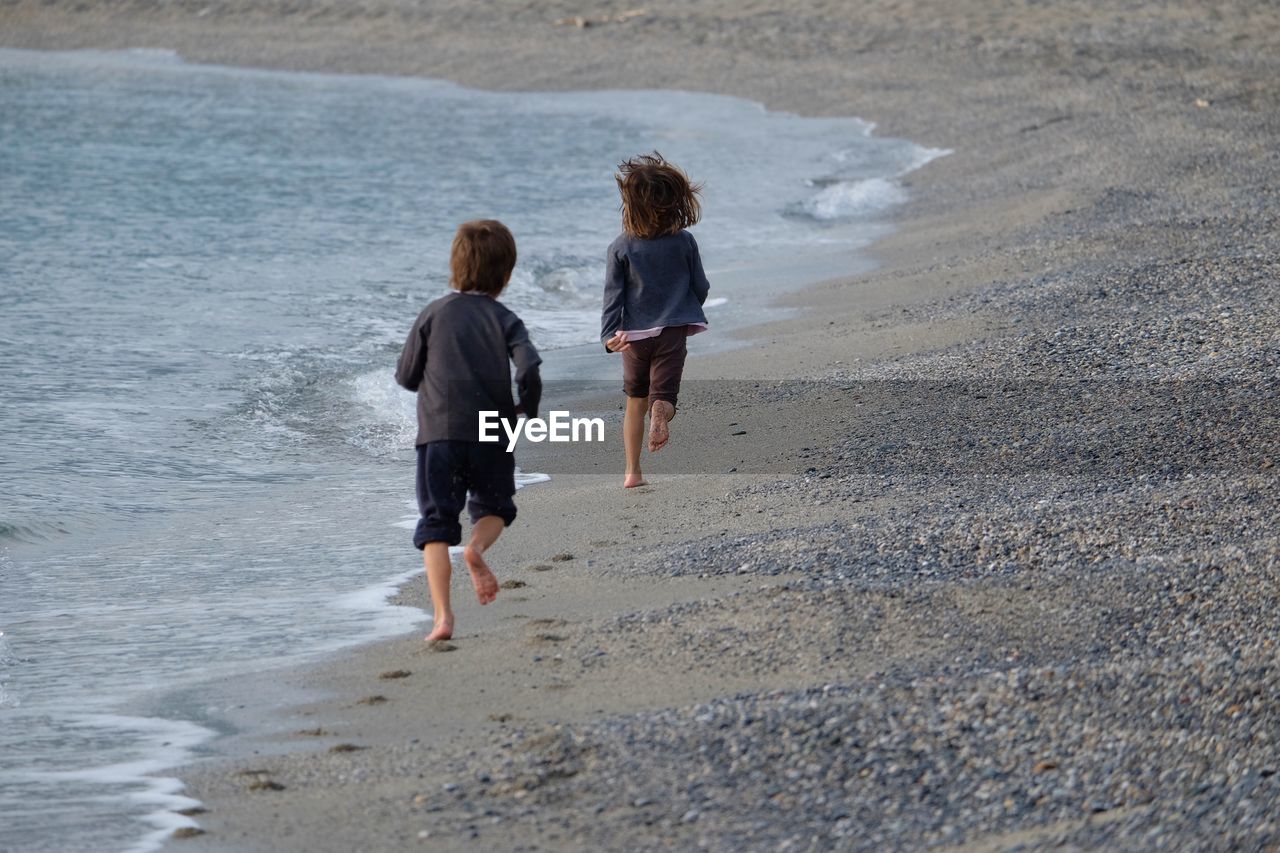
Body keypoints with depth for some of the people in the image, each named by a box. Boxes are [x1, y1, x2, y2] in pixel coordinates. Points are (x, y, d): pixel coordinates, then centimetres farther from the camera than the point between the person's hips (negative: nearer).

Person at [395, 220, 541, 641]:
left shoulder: (434, 313, 4)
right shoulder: (505, 319, 2)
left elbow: (406, 375, 6)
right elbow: (529, 370, -13)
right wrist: (528, 410, 6)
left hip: (438, 432, 0)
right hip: (492, 435, 0)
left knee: (436, 524, 3)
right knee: (494, 507, 22)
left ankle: (442, 616, -11)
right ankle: (477, 547, -12)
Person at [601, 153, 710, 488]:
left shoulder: (620, 247, -7)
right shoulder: (684, 242, -5)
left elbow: (613, 295, -9)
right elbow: (700, 288, 4)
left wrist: (610, 334, -8)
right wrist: (687, 309, 24)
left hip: (635, 334, 1)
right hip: (672, 332, -1)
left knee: (635, 401, 16)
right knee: (663, 392, -2)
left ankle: (633, 472, 18)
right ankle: (661, 414, -40)